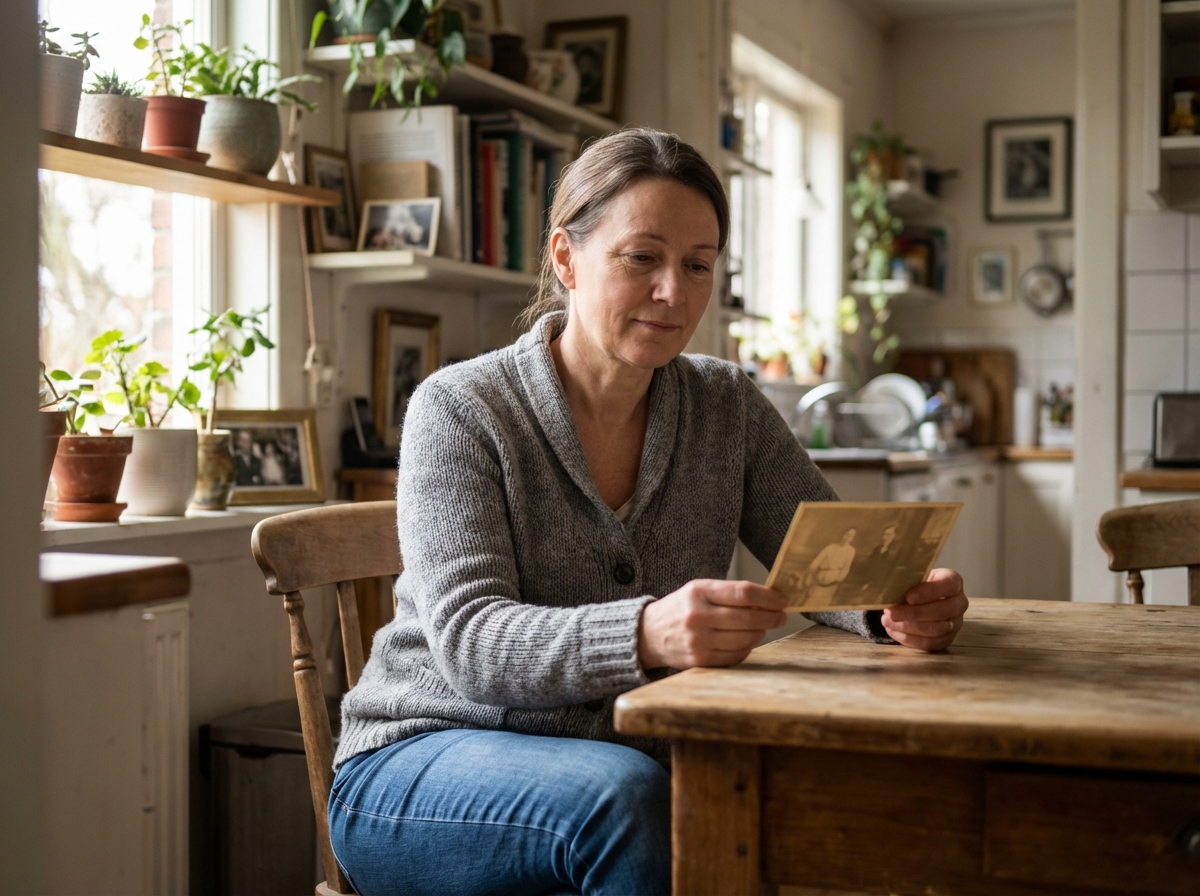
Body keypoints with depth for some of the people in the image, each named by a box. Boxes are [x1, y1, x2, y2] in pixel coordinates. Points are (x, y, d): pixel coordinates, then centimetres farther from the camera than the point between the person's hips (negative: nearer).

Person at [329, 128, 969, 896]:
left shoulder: (727, 408, 5)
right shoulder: (460, 410, -10)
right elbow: (468, 639, -21)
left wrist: (903, 606, -24)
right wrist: (645, 635, -40)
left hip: (634, 759, 4)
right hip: (421, 767, -3)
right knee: (625, 792, -35)